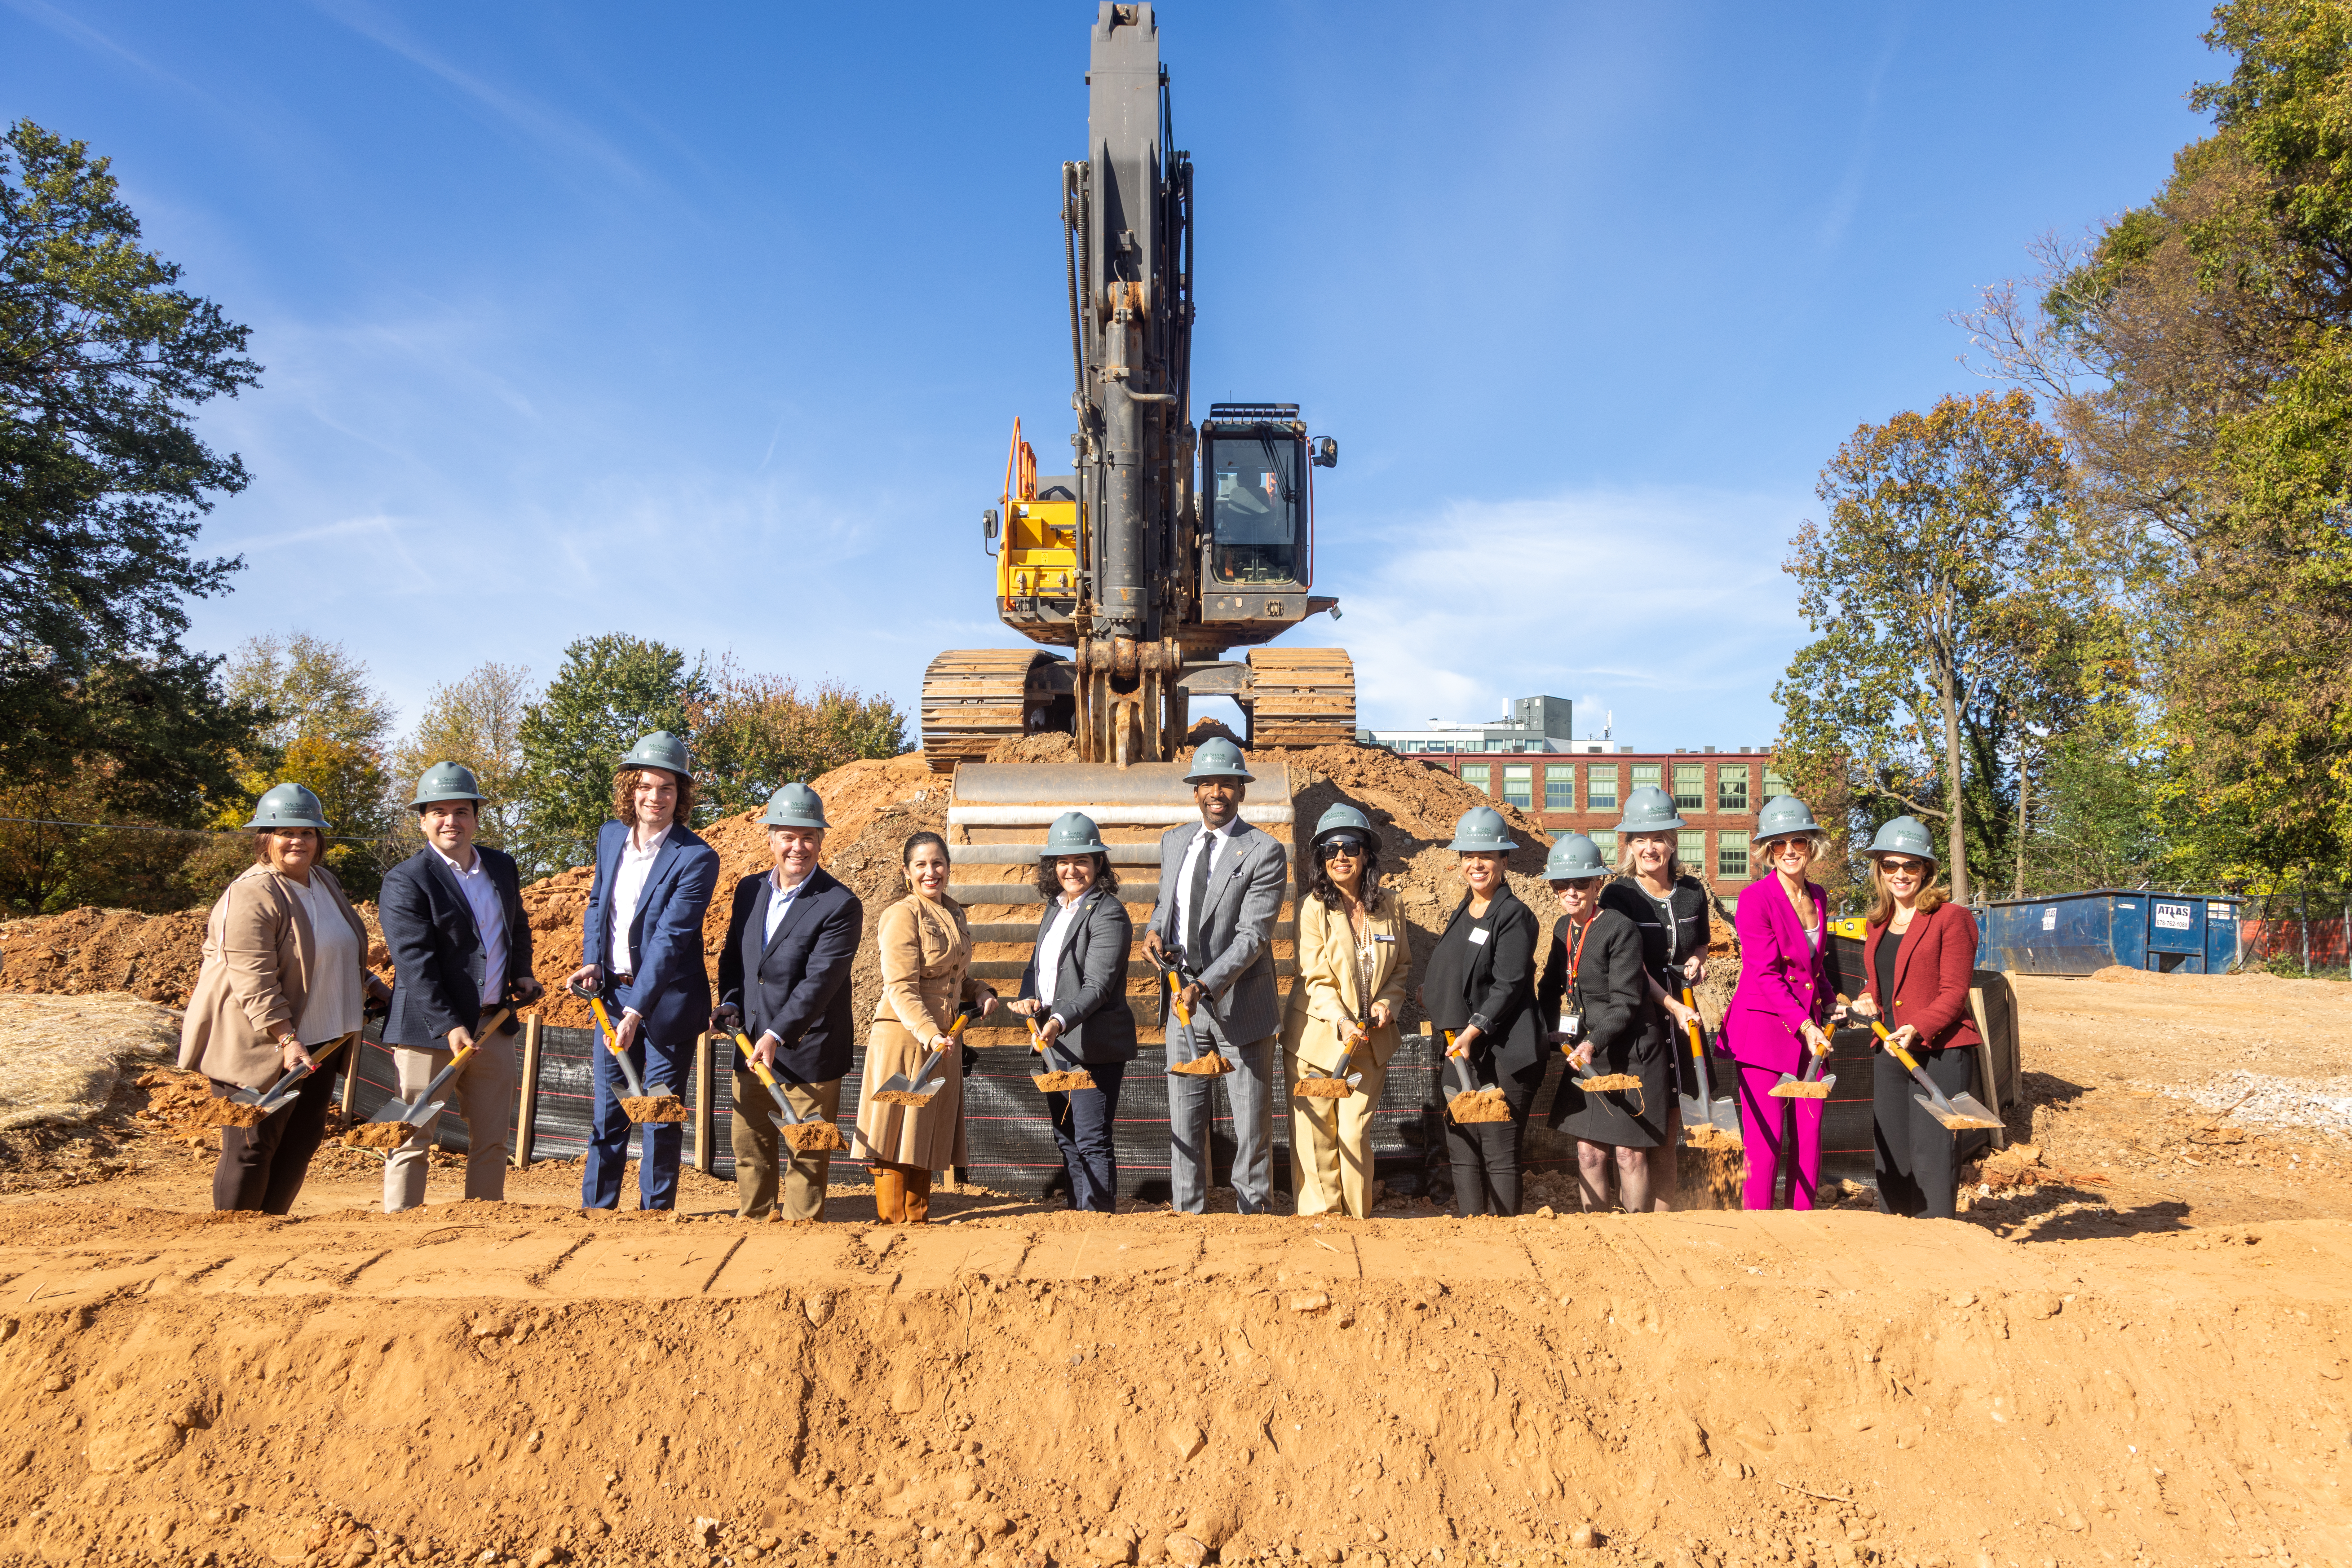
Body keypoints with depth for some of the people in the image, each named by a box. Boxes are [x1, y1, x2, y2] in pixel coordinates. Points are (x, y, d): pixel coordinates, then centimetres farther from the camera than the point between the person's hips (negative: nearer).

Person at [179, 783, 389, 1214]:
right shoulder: (250, 896, -16)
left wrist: (371, 986, 23)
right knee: (252, 1146, -1)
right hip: (260, 1048, -8)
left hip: (318, 1042, 8)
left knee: (303, 1140, 10)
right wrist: (287, 1041, -28)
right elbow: (255, 983, -23)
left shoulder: (326, 881, 11)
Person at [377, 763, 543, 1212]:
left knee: (492, 1141, 12)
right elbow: (415, 964, -17)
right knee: (413, 1140, 1)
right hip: (428, 1031, -6)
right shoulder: (405, 881, -9)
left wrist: (521, 973, 9)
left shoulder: (502, 866, 10)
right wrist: (449, 1027, -24)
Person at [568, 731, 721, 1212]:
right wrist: (592, 960, 0)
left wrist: (637, 1012, -28)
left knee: (661, 1119, 5)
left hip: (666, 1002, -5)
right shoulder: (610, 836, 5)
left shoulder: (696, 858, -16)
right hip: (612, 995, 5)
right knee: (607, 1114, 14)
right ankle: (595, 1212, 25)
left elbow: (670, 939, -22)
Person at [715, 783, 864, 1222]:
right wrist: (729, 1004, 1)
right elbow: (733, 956, 17)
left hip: (808, 1051, -6)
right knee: (749, 1144, 17)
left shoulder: (840, 906, -15)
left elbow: (820, 981, -22)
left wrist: (777, 1036, -27)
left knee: (808, 1151, 6)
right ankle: (752, 1218, 34)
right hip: (751, 1044, 6)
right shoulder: (750, 889, 5)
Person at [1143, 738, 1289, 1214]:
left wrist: (1204, 986, -28)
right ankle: (1188, 1215, 22)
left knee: (1251, 1123, 6)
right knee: (1185, 1121, 11)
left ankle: (1252, 1213, 19)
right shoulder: (1174, 841, 9)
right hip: (1182, 999, 5)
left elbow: (1252, 936, -18)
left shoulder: (1264, 853, -11)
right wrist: (1155, 930, -1)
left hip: (1239, 1003, -5)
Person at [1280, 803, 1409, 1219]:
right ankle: (1319, 1218, 13)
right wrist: (1342, 1021, -26)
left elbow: (1402, 966, 14)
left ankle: (1357, 1221, 18)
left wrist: (1388, 1002, -5)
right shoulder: (1314, 907, -8)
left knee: (1356, 1134, 4)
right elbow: (1316, 977, -11)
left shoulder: (1389, 907, 3)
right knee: (1316, 1135, 1)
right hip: (1318, 1039, -2)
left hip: (1370, 1040, 3)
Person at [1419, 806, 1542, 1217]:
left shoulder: (1515, 916, -9)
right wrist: (1430, 991, 12)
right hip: (1459, 1050, 8)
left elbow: (1509, 987, -16)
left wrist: (1475, 1029, -23)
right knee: (1462, 1151, 10)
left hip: (1501, 1053, -8)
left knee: (1499, 1153, -3)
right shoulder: (1461, 913, 16)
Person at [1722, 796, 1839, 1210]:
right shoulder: (1756, 898, -11)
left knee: (1809, 1141, 8)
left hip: (1811, 1028, 7)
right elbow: (1765, 974, -15)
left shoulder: (1818, 897, 11)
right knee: (1766, 1145, -6)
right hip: (1766, 1027, -7)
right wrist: (1805, 1025, -21)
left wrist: (1830, 999, 9)